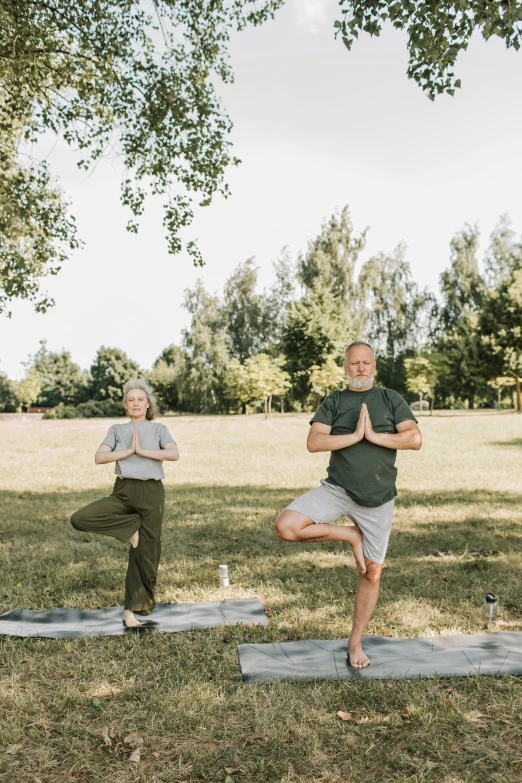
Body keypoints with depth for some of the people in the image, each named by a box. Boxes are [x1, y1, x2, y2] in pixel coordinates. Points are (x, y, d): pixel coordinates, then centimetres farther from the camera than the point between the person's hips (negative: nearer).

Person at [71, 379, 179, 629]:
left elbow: (174, 454, -10)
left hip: (151, 492, -1)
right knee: (79, 519, -22)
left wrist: (142, 450, -13)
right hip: (123, 491, 2)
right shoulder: (117, 430, 13)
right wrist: (129, 451, -10)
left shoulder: (158, 429, 9)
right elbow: (99, 458, -3)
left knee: (144, 554, -1)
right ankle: (132, 526, -6)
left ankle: (133, 609, 13)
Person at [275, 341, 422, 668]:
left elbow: (415, 439, -8)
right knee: (286, 526, -21)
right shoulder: (333, 402, 5)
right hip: (337, 490, 0)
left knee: (372, 573, 6)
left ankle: (356, 643, 25)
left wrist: (374, 436, -15)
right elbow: (314, 442, -9)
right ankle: (350, 535, 1)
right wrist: (355, 436, -16)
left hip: (378, 499, 0)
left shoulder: (391, 399, 4)